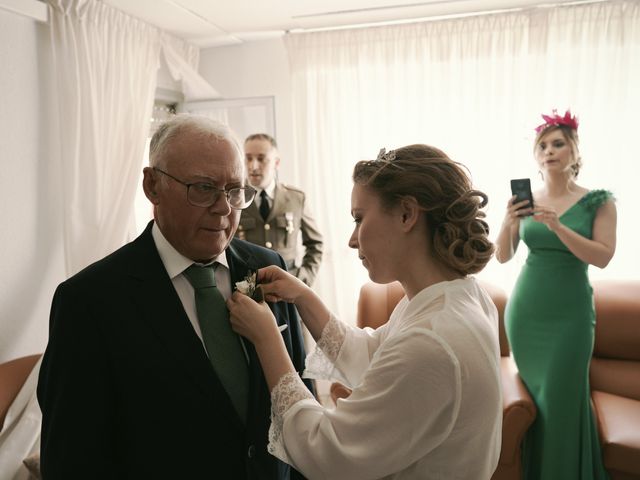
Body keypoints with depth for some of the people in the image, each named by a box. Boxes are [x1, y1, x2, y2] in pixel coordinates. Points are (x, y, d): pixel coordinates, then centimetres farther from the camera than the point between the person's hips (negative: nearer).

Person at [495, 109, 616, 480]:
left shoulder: (599, 202, -4)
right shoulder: (526, 202, 2)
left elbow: (602, 257, -13)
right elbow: (503, 256, 0)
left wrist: (556, 226, -24)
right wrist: (509, 222, -18)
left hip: (570, 312, -3)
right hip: (525, 309, 3)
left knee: (562, 399, 0)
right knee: (532, 393, 15)